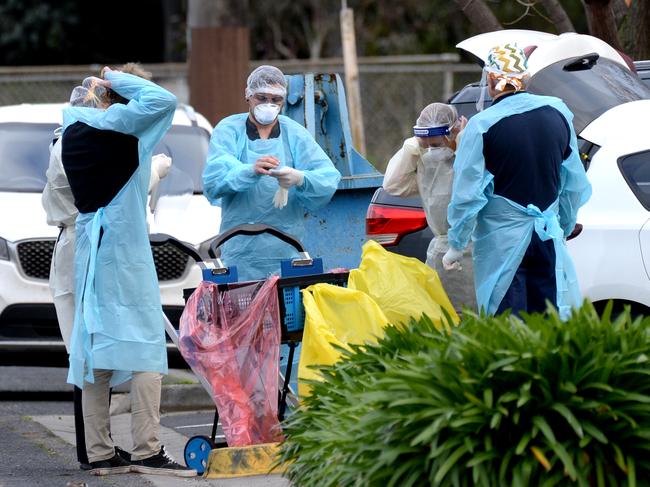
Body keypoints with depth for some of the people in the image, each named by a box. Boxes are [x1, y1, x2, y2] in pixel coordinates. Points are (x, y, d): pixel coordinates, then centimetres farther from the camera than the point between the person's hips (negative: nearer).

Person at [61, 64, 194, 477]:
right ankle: (147, 451, -13)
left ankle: (100, 454, 7)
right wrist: (119, 81, -8)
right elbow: (163, 101, -21)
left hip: (90, 245, 8)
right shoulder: (118, 122, -11)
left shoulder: (76, 124, 10)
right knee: (146, 343, -7)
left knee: (95, 346, 7)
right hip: (122, 244, -8)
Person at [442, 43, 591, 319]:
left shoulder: (481, 125, -12)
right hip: (548, 235, 4)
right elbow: (575, 184, 12)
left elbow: (468, 195, -11)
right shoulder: (557, 112, 4)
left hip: (502, 239, -4)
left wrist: (456, 247, 0)